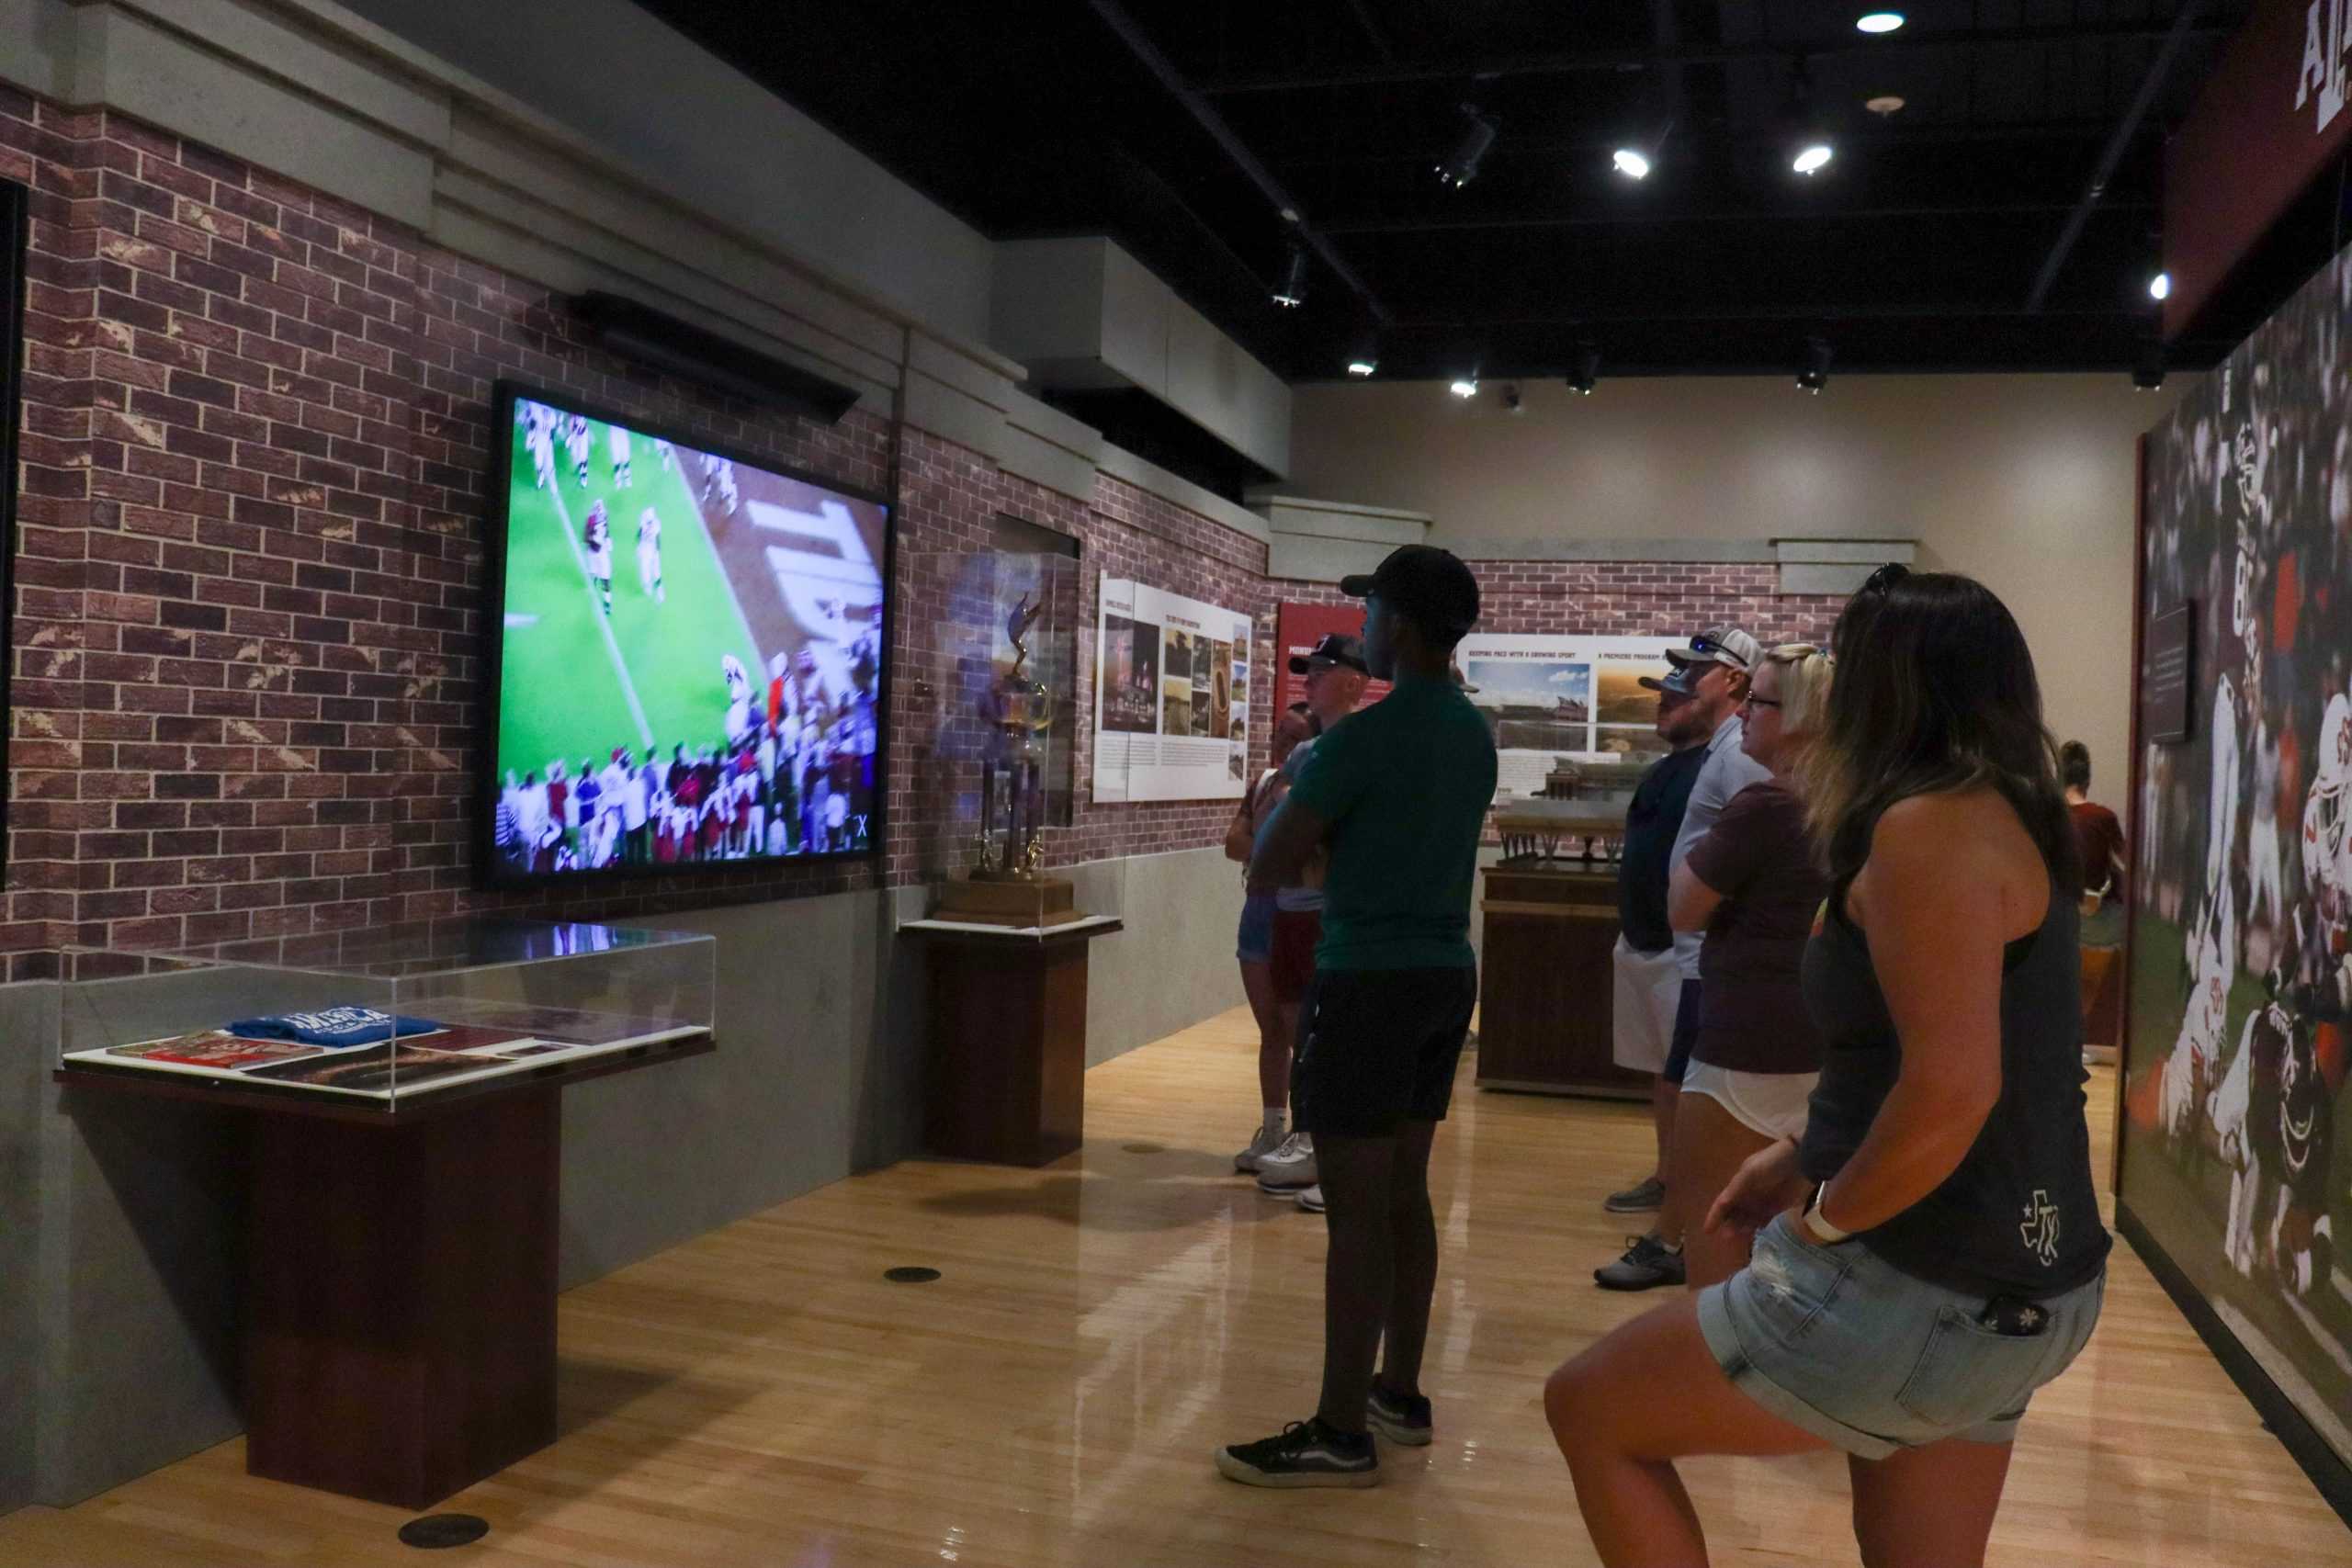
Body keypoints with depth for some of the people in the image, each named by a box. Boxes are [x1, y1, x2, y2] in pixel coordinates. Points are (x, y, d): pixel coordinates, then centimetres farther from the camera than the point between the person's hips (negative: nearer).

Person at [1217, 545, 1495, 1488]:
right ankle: (1399, 1394, 25)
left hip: (1370, 978, -8)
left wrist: (1290, 792, 5)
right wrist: (1327, 805, 22)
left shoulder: (1363, 736, -16)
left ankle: (1341, 1435, 1)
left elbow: (1267, 868, -12)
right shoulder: (1475, 735, 10)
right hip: (1445, 971, 8)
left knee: (1356, 1206, -4)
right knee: (1404, 1191, 16)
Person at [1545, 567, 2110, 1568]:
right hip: (2007, 1280, 9)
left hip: (1929, 1287, -9)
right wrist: (1806, 1159, 15)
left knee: (1588, 1410, 4)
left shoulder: (1928, 823, -19)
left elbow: (1951, 1088, -28)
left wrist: (1823, 1219, -14)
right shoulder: (2001, 812, 11)